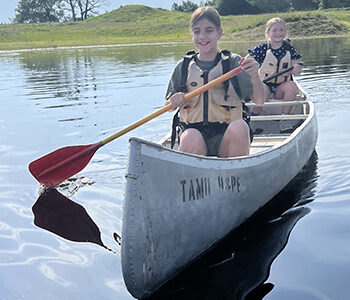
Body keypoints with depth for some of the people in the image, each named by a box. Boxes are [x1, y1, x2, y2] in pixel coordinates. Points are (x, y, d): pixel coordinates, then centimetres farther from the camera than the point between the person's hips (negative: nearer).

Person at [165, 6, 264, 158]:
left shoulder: (233, 62, 5)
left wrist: (255, 76, -21)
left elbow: (259, 101, -1)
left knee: (239, 127, -32)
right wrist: (175, 101, -9)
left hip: (225, 135, 0)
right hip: (193, 129, 0)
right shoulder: (183, 67, 10)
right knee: (191, 138, -34)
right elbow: (168, 106, 15)